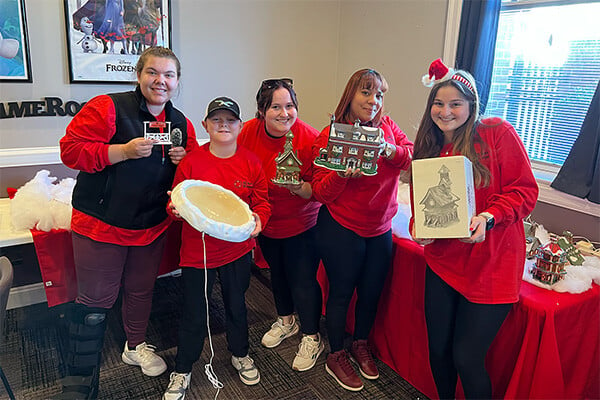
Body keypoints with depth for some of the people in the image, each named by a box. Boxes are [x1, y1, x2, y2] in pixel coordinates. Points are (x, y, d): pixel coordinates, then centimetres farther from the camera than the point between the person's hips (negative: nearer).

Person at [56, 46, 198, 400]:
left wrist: (184, 159, -6)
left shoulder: (181, 123, 6)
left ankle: (136, 346, 46)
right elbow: (71, 150, -16)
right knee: (95, 301, 2)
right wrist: (125, 150, -26)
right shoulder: (108, 108, -12)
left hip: (152, 225, 5)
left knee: (142, 290, 20)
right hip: (100, 224, -5)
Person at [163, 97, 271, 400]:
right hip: (197, 251, -2)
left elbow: (262, 202, 1)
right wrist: (177, 209, -24)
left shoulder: (251, 162, -3)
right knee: (194, 314, 10)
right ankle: (182, 370, 33)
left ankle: (240, 354, 46)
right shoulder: (190, 162, -9)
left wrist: (258, 219, -19)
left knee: (236, 305, 21)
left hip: (238, 249, 2)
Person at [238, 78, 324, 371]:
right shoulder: (250, 131, -14)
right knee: (277, 272, 23)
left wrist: (297, 187, -38)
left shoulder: (309, 139, -24)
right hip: (265, 222, 5)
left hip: (301, 225, -5)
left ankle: (311, 338, 27)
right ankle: (285, 321, 48)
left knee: (303, 281, 2)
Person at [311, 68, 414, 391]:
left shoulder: (386, 126, 2)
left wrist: (391, 150, -23)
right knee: (342, 292, 10)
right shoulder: (330, 135, -11)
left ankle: (361, 344, 44)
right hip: (341, 230, -4)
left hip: (380, 229, 5)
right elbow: (321, 193, -13)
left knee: (372, 292, 17)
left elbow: (413, 157, -4)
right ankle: (336, 357, 32)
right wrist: (342, 174, -31)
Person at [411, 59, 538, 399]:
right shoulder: (427, 147, 6)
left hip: (490, 266, -5)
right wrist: (418, 227, -13)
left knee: (467, 358, 1)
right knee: (438, 350, 15)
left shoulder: (497, 133, -9)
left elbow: (525, 191, -9)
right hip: (443, 262, 5)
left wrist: (488, 218, -25)